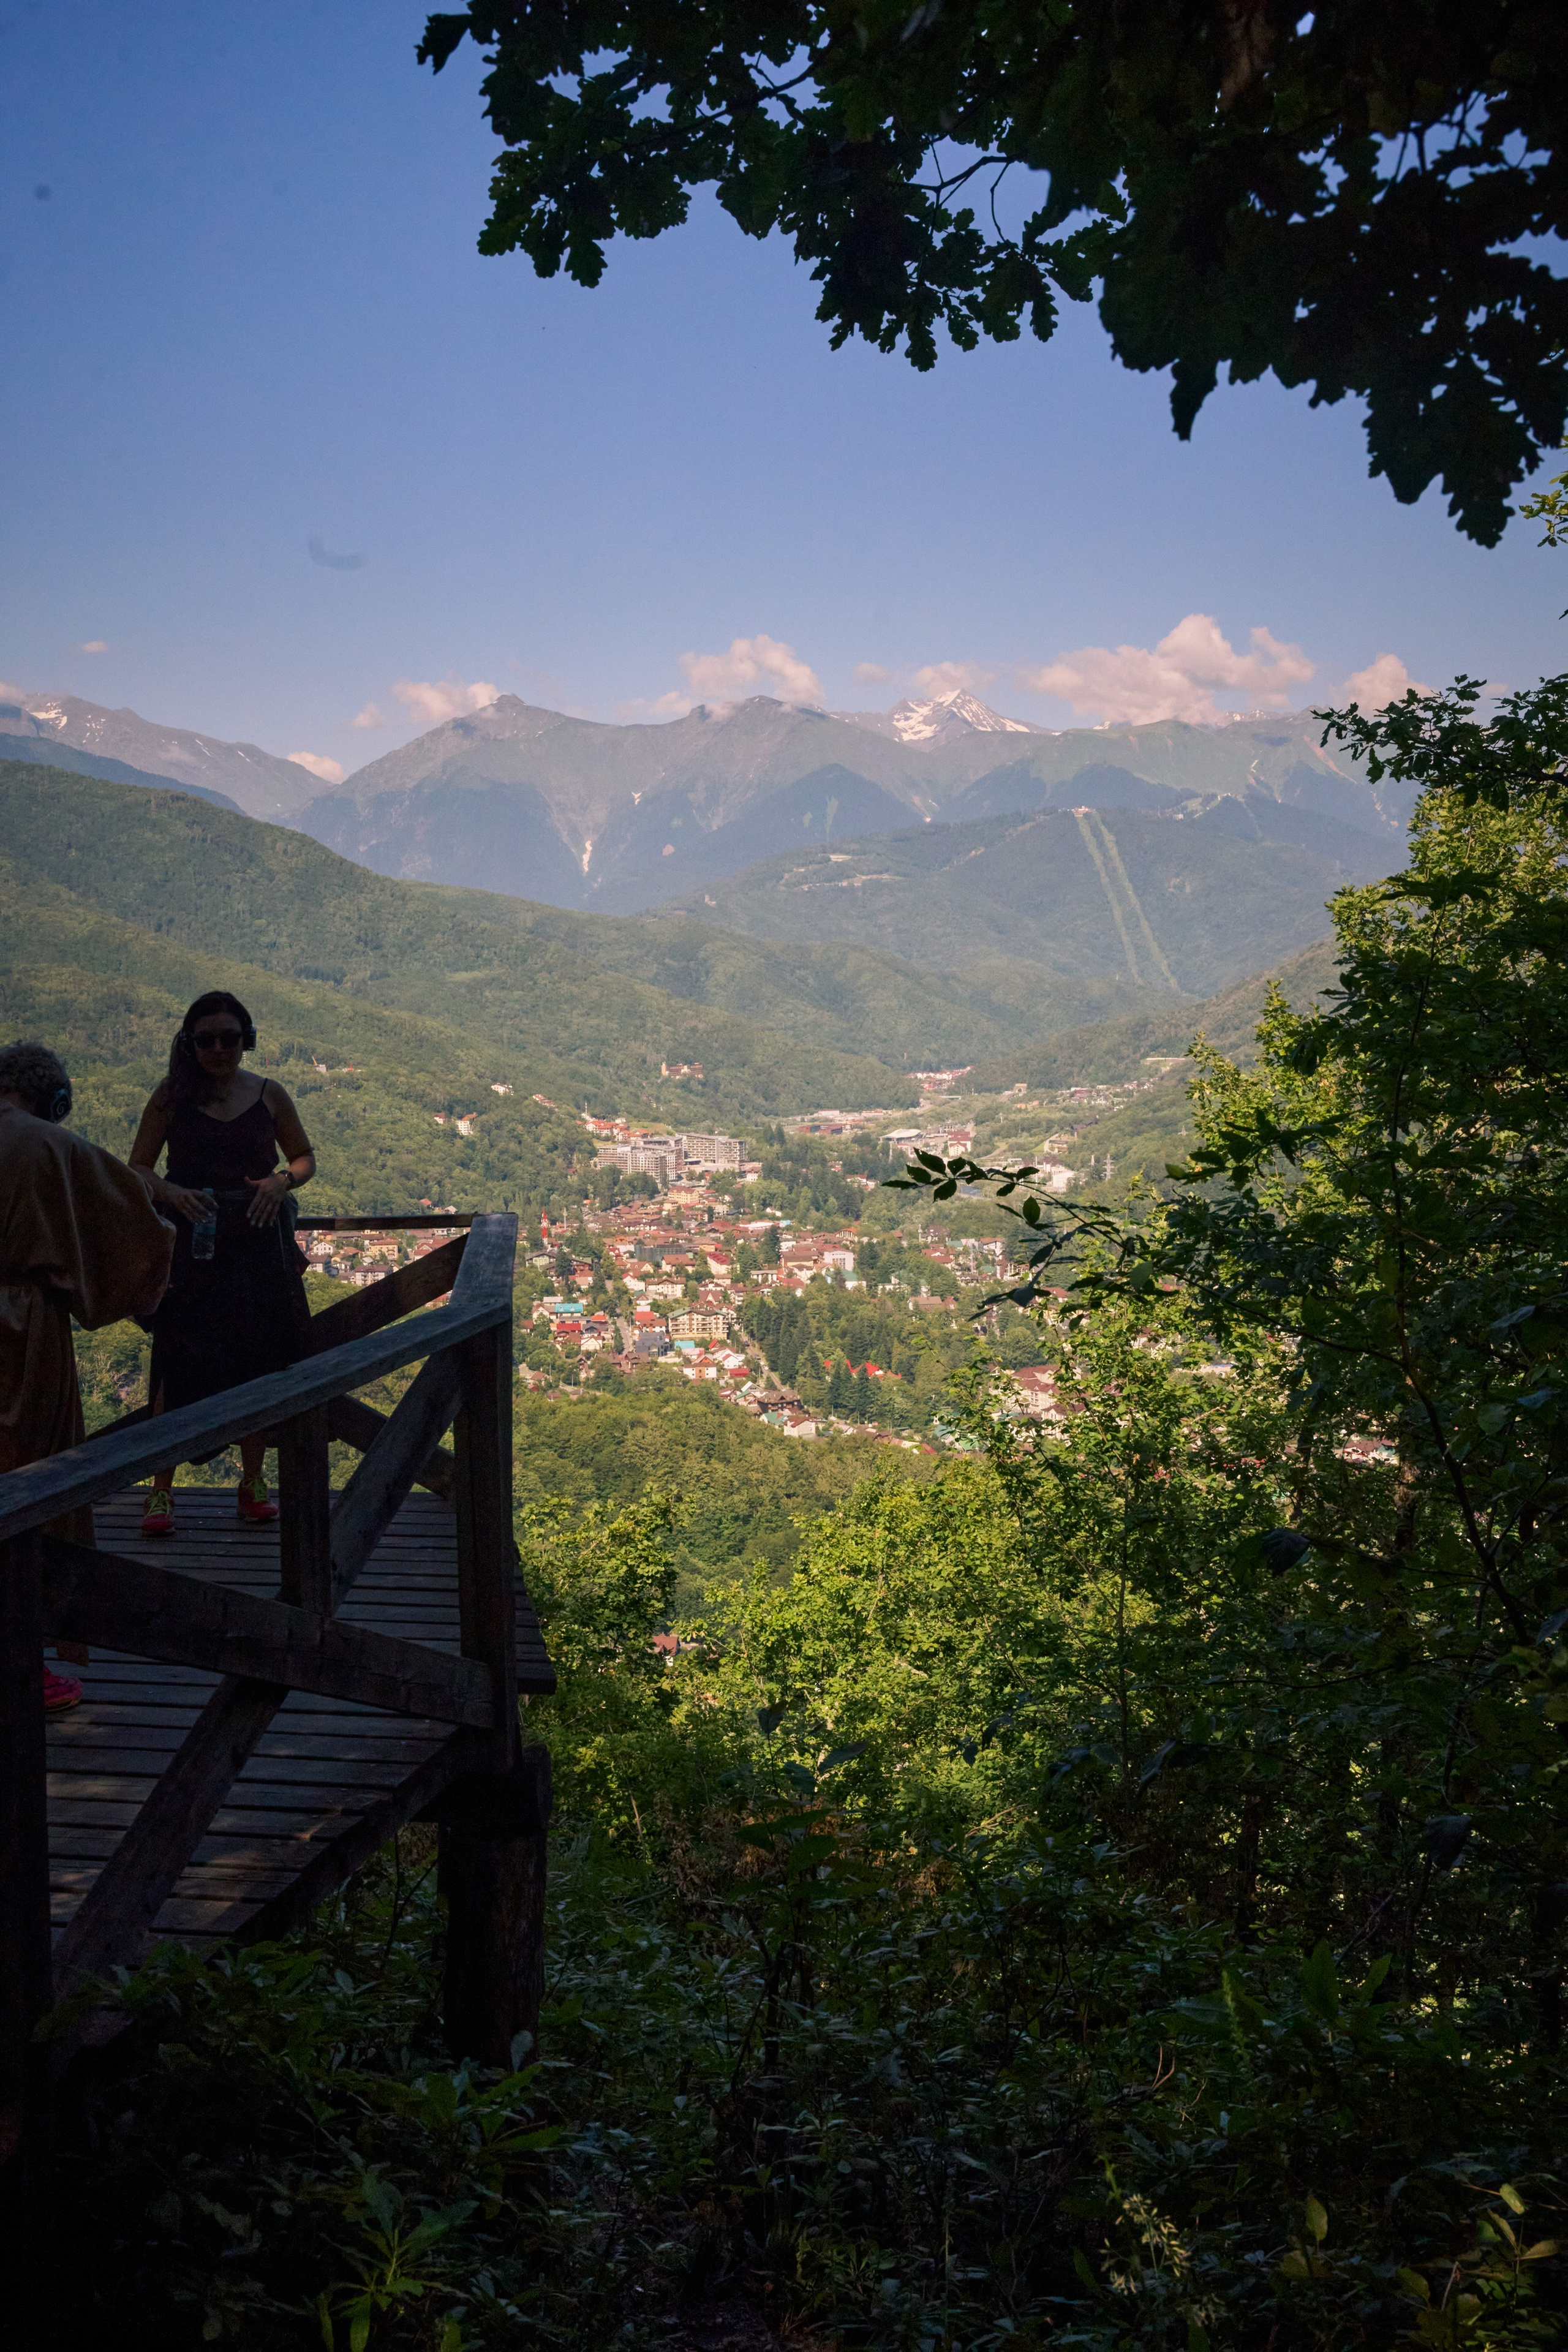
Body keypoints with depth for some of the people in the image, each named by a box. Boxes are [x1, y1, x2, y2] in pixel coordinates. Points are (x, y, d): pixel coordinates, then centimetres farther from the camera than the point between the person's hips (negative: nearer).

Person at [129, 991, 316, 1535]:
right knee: (178, 1362, -4)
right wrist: (170, 1191, -14)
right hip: (189, 1244, -1)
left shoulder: (268, 1095, 5)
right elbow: (138, 1167, 7)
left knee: (261, 1364, 4)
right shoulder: (172, 1096, 2)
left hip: (258, 1241, 2)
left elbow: (306, 1157, 15)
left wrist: (282, 1181, -7)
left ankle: (253, 1483, 19)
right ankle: (161, 1490, 5)